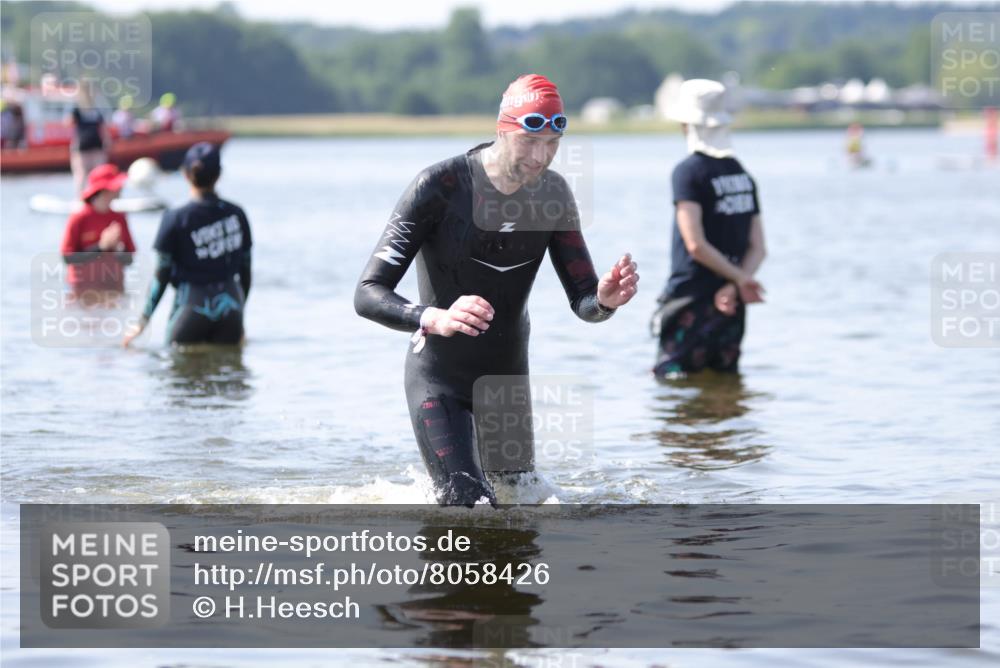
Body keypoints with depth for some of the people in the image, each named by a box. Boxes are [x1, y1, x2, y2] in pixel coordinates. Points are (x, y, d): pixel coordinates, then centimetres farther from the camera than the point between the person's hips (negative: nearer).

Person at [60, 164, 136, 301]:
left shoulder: (119, 218, 5)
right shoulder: (79, 218, -9)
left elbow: (128, 260, 9)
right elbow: (67, 257, -12)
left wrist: (118, 248, -14)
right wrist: (100, 247, -19)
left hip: (114, 288, 5)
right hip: (86, 288, -5)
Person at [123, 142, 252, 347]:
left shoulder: (176, 219, -9)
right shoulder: (236, 215, 1)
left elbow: (162, 275, -6)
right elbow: (245, 271, 8)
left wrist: (143, 321, 2)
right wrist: (240, 317, 20)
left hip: (192, 305, -3)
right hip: (230, 304, 3)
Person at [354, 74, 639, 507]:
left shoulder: (552, 193, -5)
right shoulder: (439, 187, -22)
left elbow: (581, 300, -2)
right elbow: (368, 295, -26)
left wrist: (604, 300, -28)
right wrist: (434, 320, -46)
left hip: (508, 374, 6)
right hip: (439, 379, -6)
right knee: (470, 510, -21)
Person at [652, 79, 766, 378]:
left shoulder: (689, 171, -10)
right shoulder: (742, 174, 12)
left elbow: (696, 245, -18)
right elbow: (758, 248, 6)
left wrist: (741, 278, -10)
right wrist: (735, 284, -8)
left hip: (692, 299, -7)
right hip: (731, 306, 7)